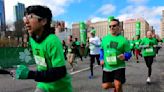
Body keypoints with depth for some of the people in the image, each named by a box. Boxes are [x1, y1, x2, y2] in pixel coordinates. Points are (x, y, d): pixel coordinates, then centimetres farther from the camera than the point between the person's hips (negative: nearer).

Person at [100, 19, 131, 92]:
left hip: (119, 67, -3)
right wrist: (101, 59, 2)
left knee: (118, 86, -12)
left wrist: (125, 57, -27)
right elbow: (102, 49, 17)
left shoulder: (123, 40, -8)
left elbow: (129, 53, -5)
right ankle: (116, 86, 38)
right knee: (105, 86, 6)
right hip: (107, 67, 4)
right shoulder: (104, 38, 3)